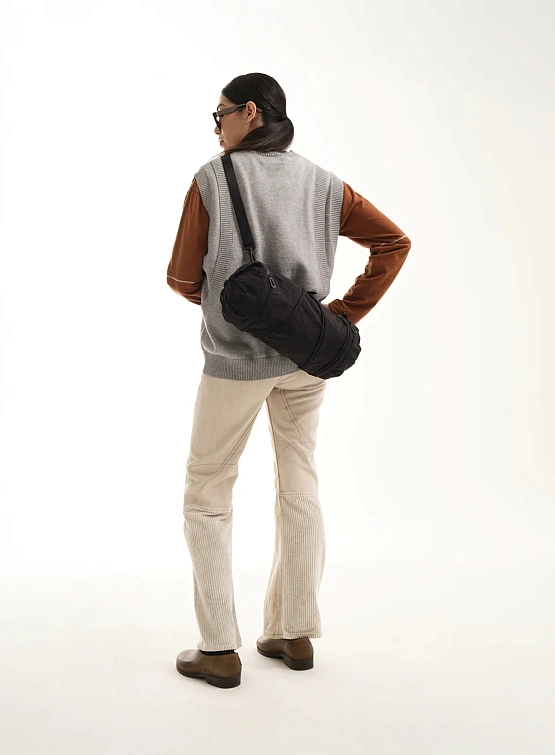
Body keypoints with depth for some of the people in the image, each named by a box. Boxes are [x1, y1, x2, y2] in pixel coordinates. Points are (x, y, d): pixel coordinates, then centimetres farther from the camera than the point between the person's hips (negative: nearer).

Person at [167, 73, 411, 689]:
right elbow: (395, 242, 3)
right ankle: (294, 634, 23)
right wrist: (345, 312, 3)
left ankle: (219, 650, 8)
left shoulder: (214, 178, -9)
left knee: (207, 494, 8)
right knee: (299, 489, 14)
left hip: (235, 358, -4)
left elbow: (183, 278, -6)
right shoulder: (322, 183, 4)